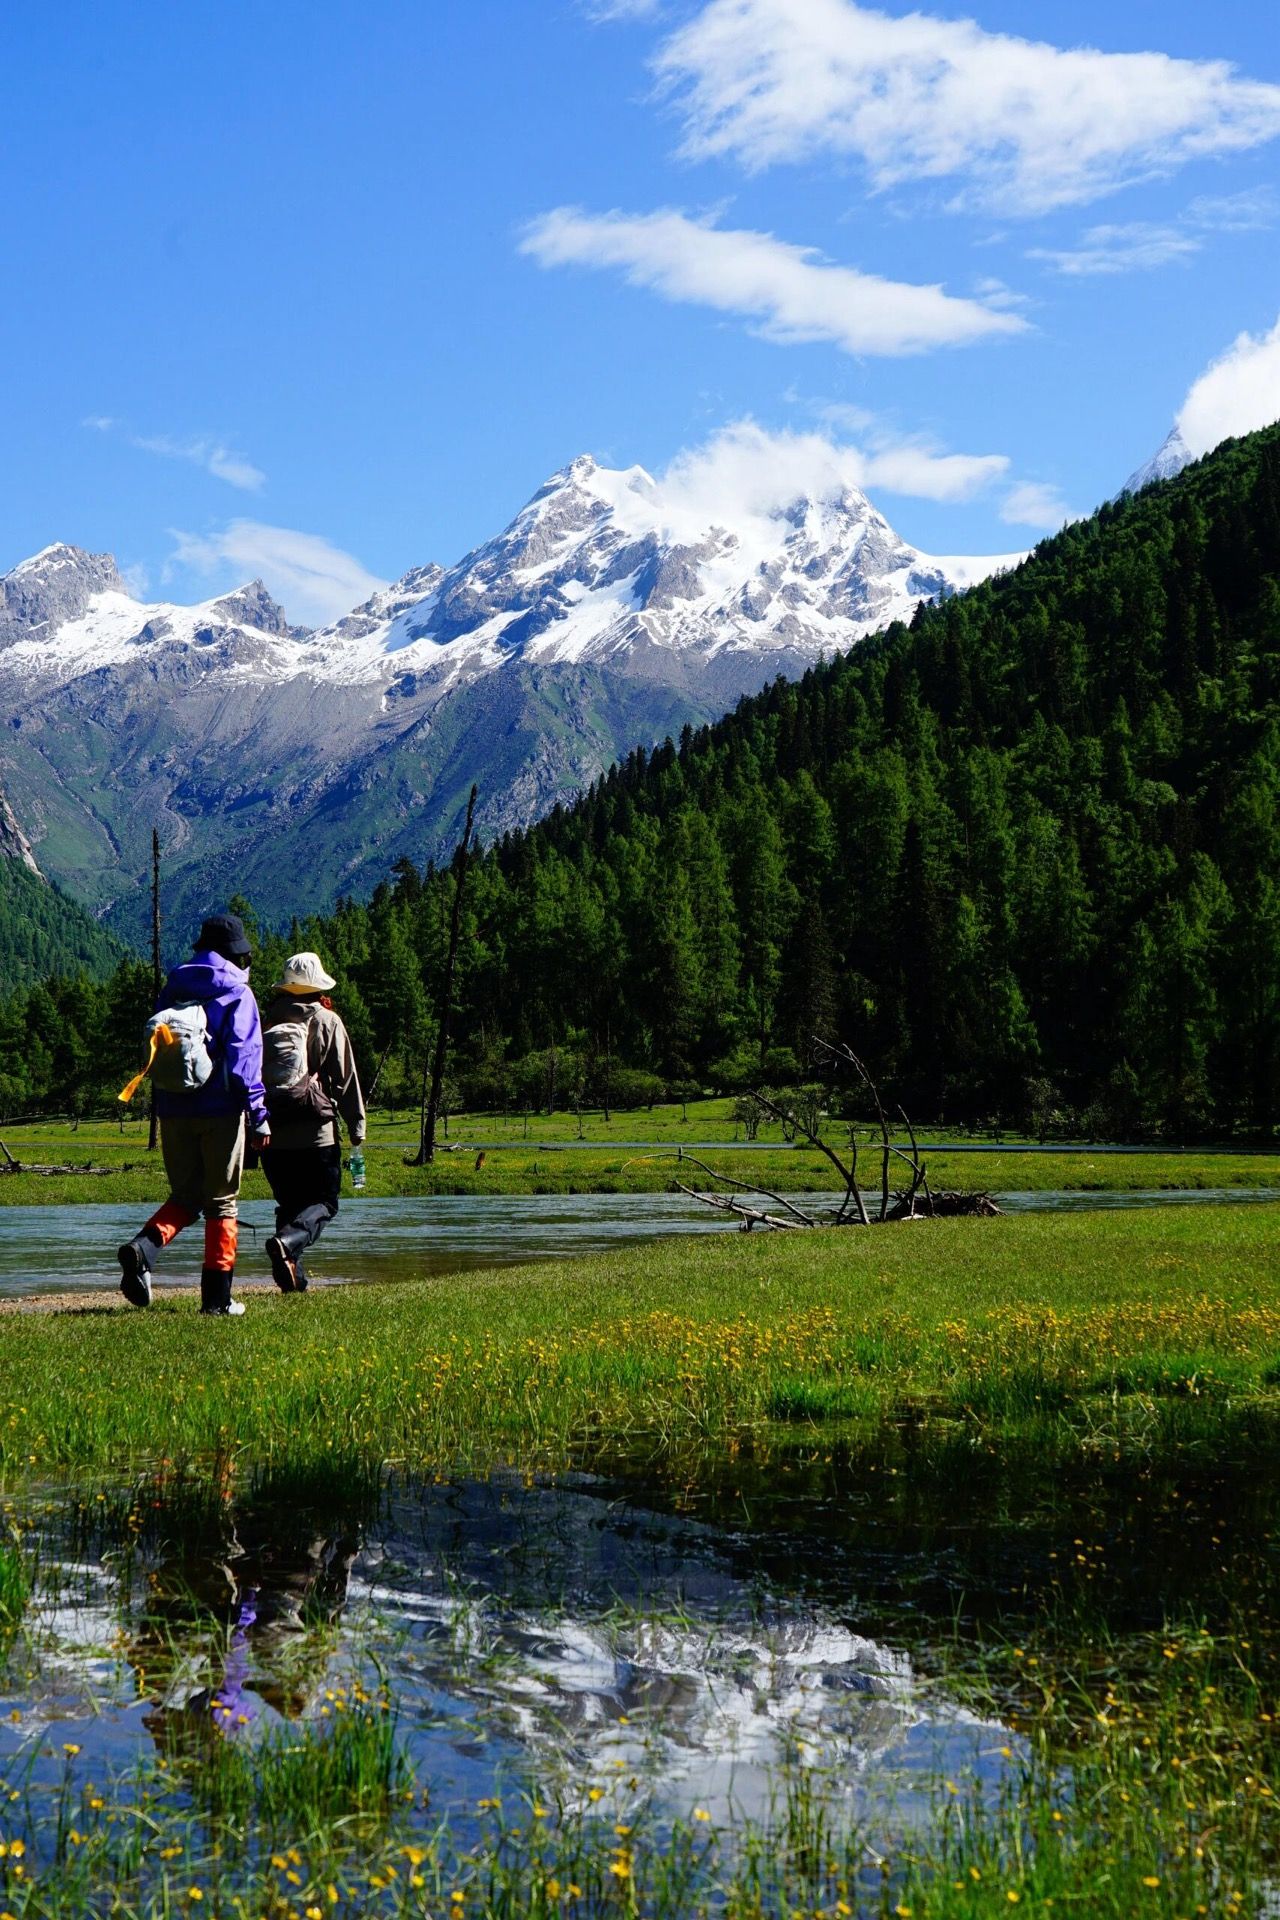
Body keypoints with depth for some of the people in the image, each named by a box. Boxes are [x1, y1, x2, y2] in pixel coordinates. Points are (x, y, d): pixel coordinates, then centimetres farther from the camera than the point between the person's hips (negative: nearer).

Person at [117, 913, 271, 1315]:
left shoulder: (173, 989, 12)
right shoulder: (236, 995, -4)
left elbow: (153, 1050, 14)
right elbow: (244, 1057, -13)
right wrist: (259, 1114, -12)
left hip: (173, 1110, 4)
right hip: (220, 1110, -4)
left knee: (185, 1195, 15)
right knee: (221, 1202, 5)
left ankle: (143, 1247, -14)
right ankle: (217, 1295, 4)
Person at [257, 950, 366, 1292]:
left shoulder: (265, 1023, 10)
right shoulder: (326, 1021, 0)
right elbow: (345, 1078, -2)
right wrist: (356, 1125, 3)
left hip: (272, 1134, 4)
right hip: (315, 1133, -4)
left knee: (288, 1203, 16)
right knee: (323, 1202, 4)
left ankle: (292, 1277, 5)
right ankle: (288, 1241, -24)